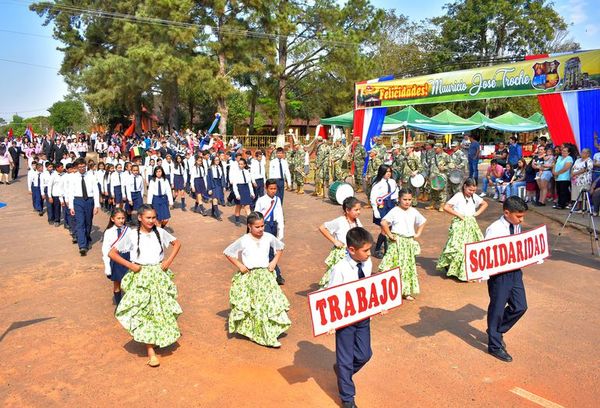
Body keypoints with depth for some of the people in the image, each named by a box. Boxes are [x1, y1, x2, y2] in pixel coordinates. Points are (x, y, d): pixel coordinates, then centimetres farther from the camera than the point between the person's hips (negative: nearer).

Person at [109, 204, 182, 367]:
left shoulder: (160, 232, 0)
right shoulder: (132, 234, -7)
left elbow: (177, 243, 13)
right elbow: (112, 253, -1)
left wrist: (169, 261, 1)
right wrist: (129, 265, -10)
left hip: (159, 276, 3)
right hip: (140, 277, -3)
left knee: (161, 310, 8)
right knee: (143, 312, -4)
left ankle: (160, 339, 30)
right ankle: (151, 351, -1)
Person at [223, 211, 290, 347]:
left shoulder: (268, 237, -2)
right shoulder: (243, 240, -9)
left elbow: (280, 247, 16)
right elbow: (227, 252, -1)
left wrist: (274, 262, 4)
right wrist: (239, 265, -7)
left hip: (265, 275, 2)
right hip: (248, 277, -2)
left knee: (271, 302, -4)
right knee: (249, 306, 1)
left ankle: (270, 333, 7)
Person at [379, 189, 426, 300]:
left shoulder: (413, 211, 7)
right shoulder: (395, 211, -12)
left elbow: (422, 222, 23)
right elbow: (383, 223, -24)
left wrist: (418, 234, 11)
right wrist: (390, 235, -18)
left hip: (409, 242, 6)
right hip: (397, 242, -6)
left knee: (409, 266, 10)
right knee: (396, 266, -5)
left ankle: (406, 291, 21)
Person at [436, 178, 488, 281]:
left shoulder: (474, 197, 7)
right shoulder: (458, 196, -10)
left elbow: (485, 204, 23)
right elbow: (446, 207, -16)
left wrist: (478, 213, 7)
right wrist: (458, 214, -16)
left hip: (471, 225, 6)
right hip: (460, 225, -6)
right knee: (458, 246, -10)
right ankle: (453, 268, 1)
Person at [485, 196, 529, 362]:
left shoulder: (517, 227, 3)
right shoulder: (494, 230, -20)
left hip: (515, 271, 7)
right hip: (499, 274, -7)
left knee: (520, 306, 14)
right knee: (497, 309, 6)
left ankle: (497, 331, 37)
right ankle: (495, 346, 24)